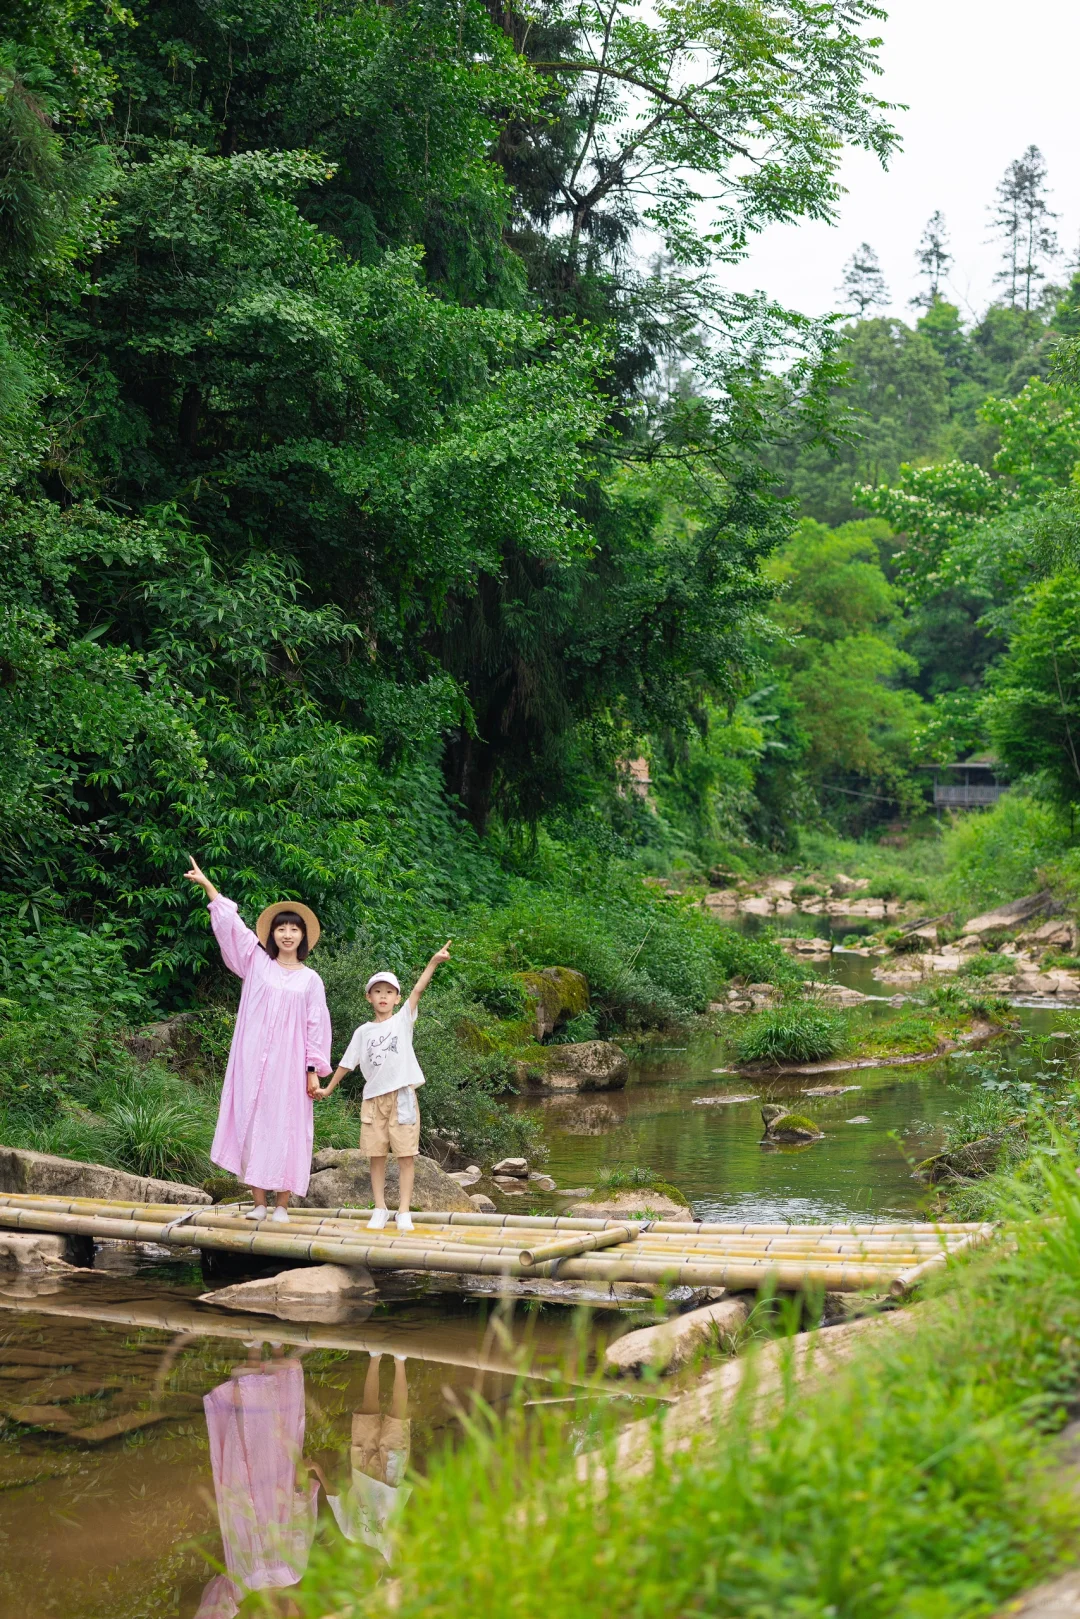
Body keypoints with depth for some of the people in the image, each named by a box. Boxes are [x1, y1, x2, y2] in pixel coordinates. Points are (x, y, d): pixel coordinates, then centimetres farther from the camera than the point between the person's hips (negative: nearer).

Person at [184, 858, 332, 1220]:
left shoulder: (311, 979, 7)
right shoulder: (257, 963, 9)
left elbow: (316, 1026, 5)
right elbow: (230, 924, 7)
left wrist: (314, 1069, 0)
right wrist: (206, 884, 5)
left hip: (288, 1062, -1)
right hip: (253, 1059, 1)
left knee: (286, 1126, -2)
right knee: (251, 1122, -1)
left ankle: (282, 1204, 3)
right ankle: (259, 1202, 4)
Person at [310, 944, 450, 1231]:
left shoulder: (403, 1020, 3)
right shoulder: (363, 1031, 10)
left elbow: (418, 990, -10)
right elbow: (347, 1062, 17)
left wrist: (434, 962, -23)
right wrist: (327, 1089, 17)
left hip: (402, 1096, -2)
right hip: (373, 1098, 3)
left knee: (406, 1155, -3)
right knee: (377, 1155, 5)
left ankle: (404, 1212, 1)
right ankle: (380, 1210, 13)